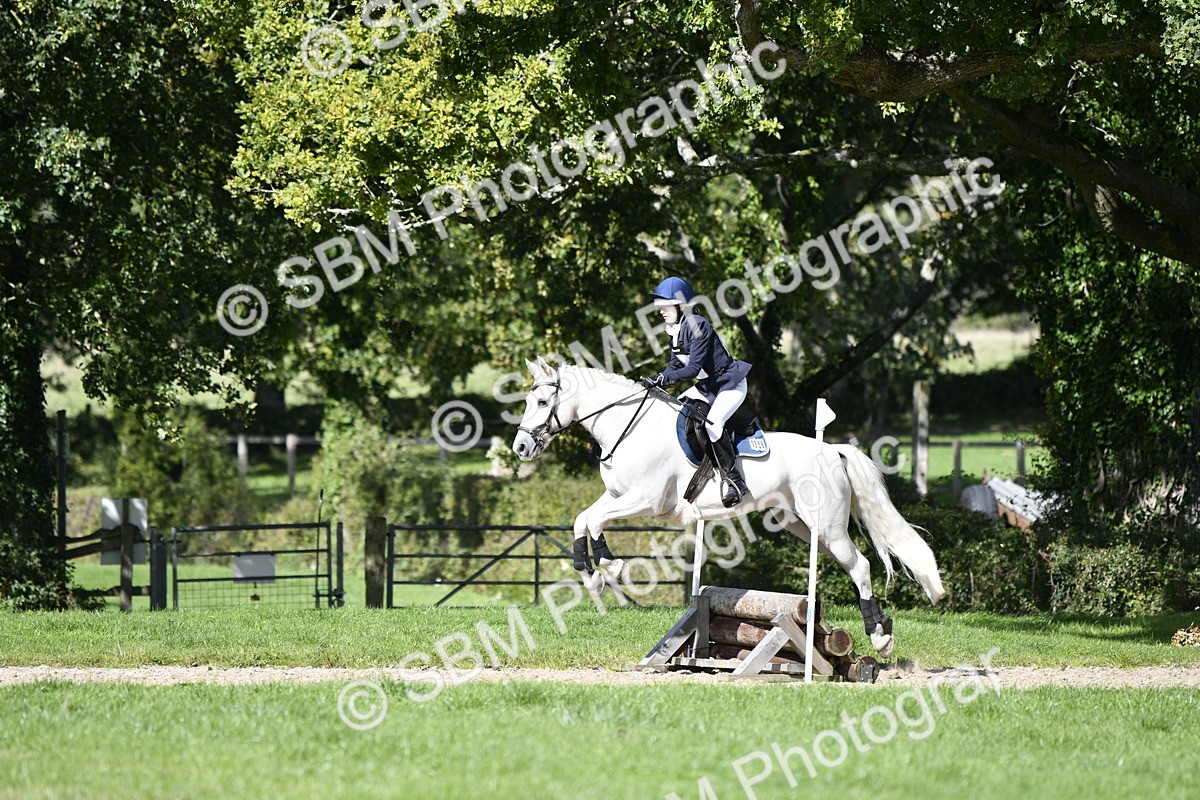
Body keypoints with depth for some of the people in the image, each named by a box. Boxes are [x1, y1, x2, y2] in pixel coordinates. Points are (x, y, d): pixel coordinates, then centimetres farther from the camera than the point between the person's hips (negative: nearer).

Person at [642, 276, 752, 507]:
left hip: (730, 383, -10)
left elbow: (693, 368, -28)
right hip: (707, 385, 10)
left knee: (712, 422, -29)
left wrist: (664, 379, -32)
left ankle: (735, 481, -23)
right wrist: (657, 381, -10)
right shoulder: (675, 330, 4)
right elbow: (676, 365, 7)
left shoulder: (697, 326, -24)